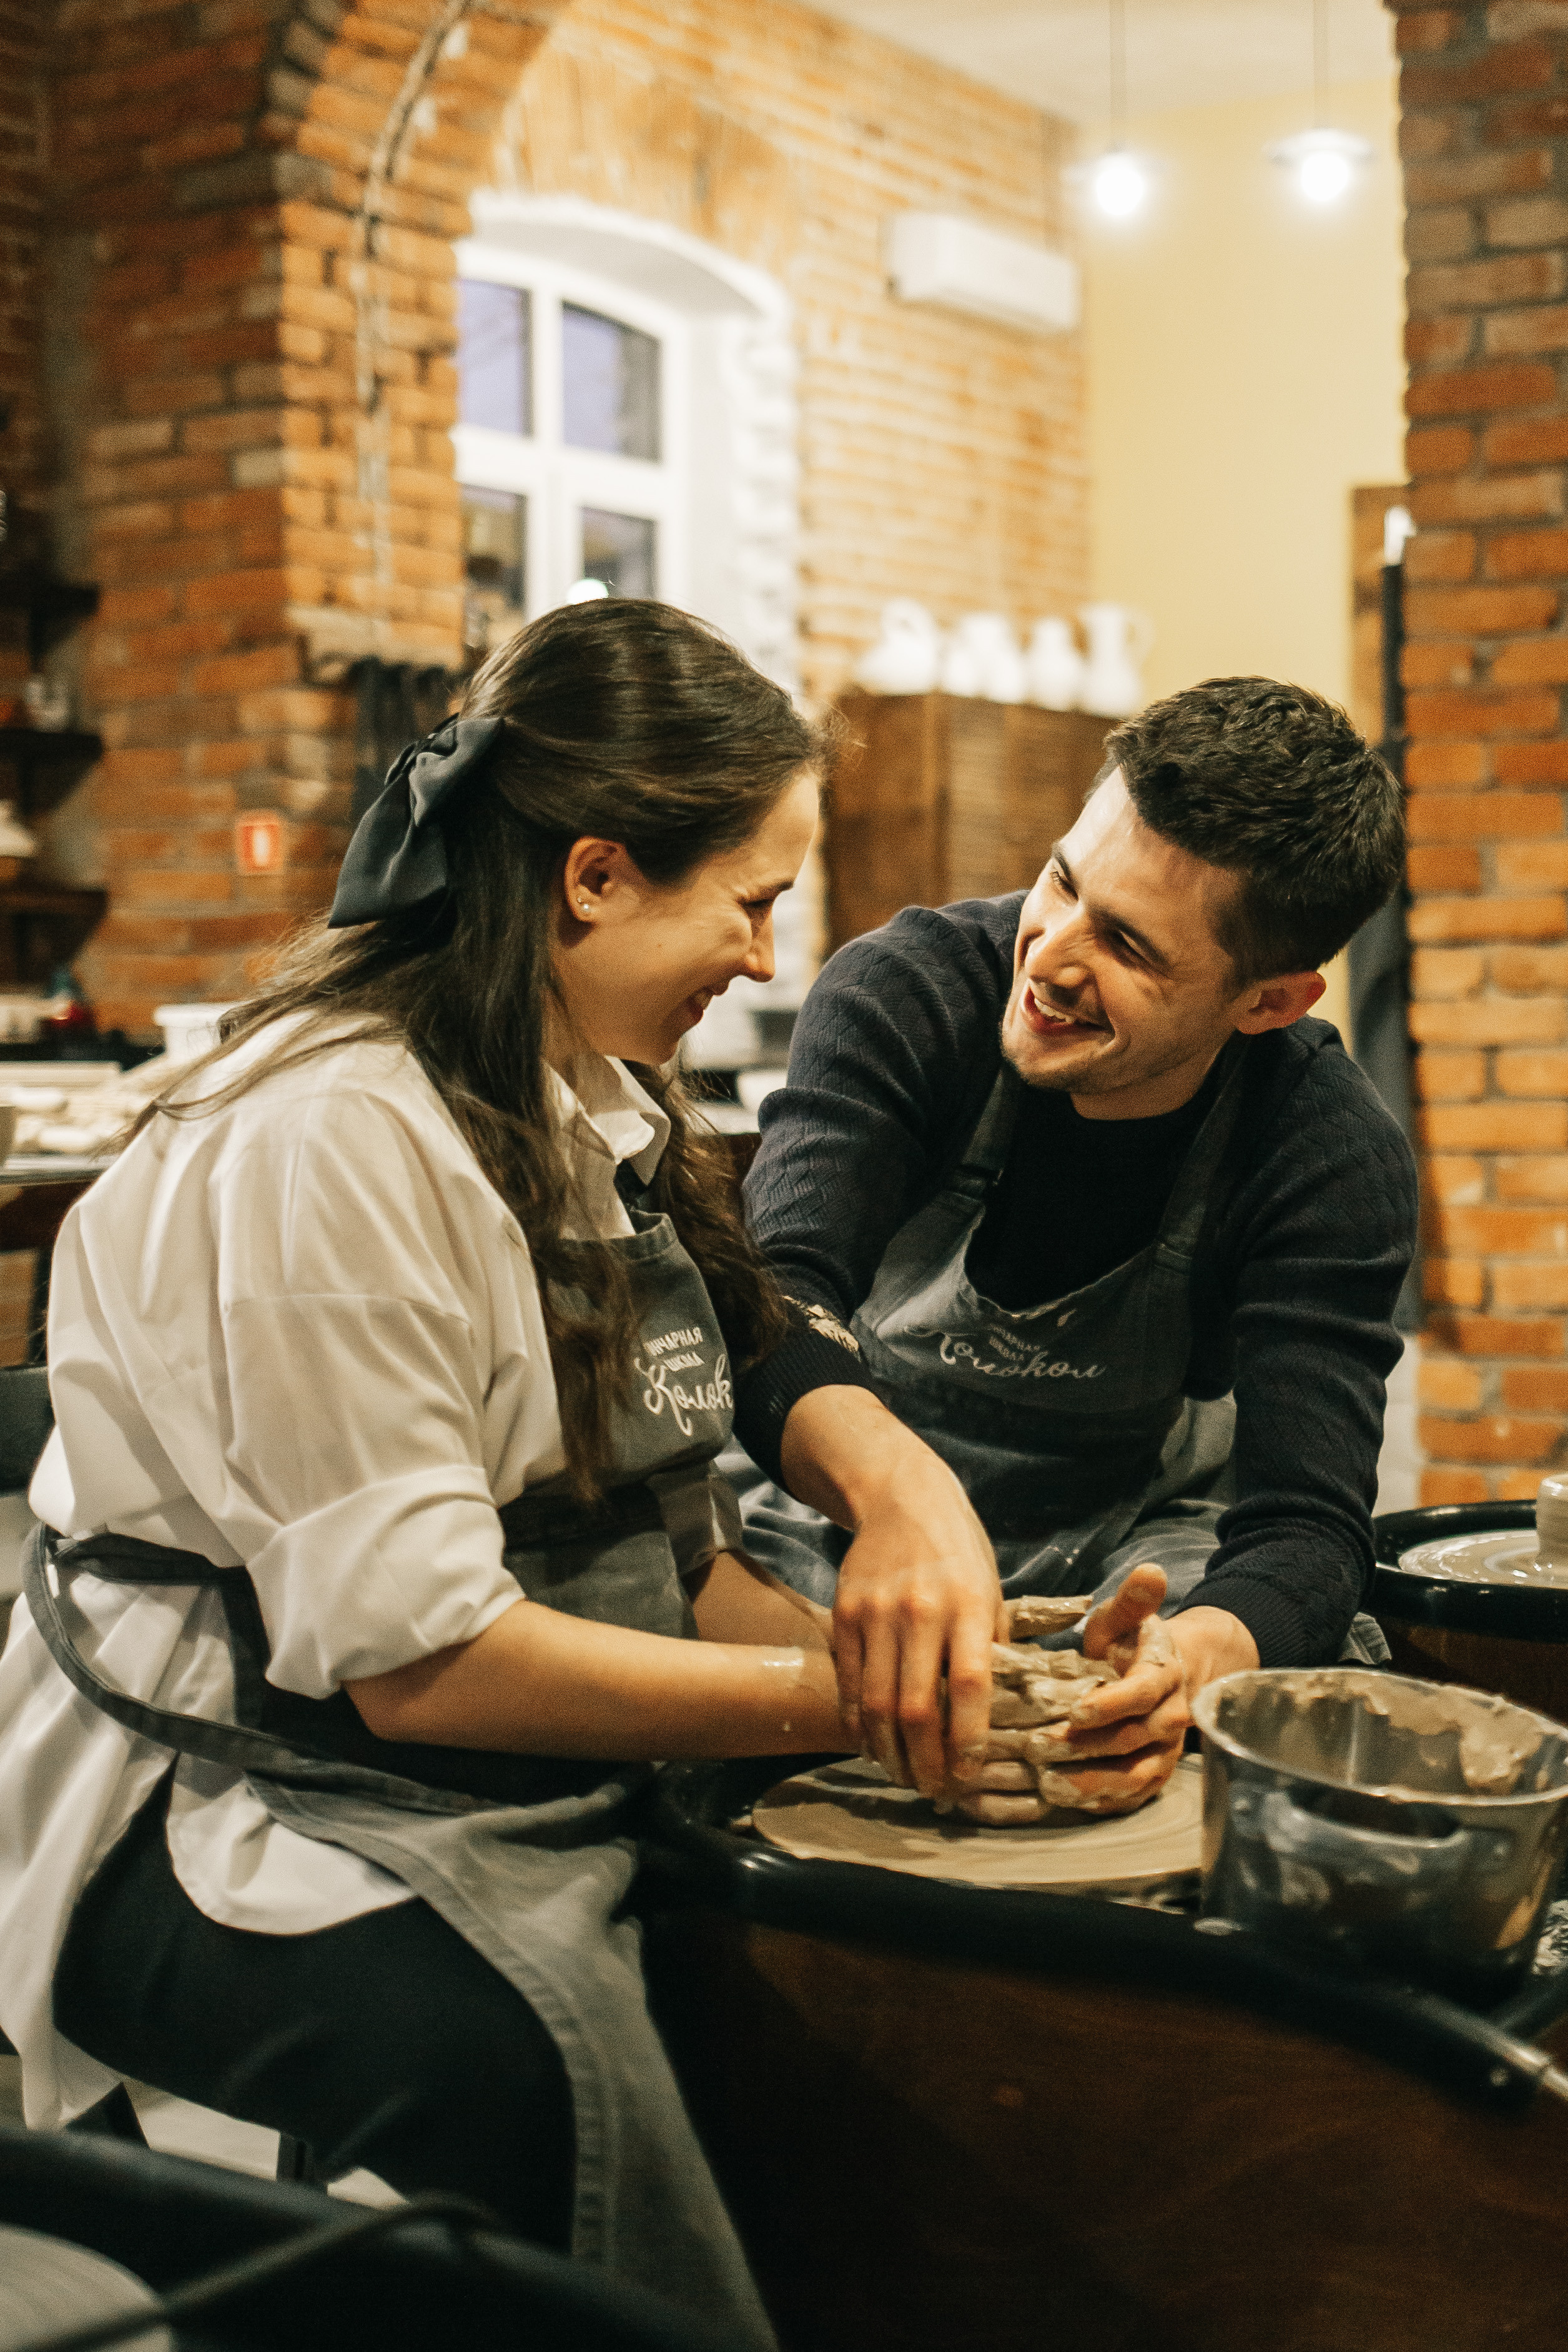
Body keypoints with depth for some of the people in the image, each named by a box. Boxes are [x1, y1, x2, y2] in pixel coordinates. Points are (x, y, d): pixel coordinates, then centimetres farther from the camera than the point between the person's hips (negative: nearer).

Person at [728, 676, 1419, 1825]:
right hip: (839, 1520, -1)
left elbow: (1307, 1523, -23)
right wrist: (894, 1481, -55)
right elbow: (772, 1299, -32)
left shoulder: (1335, 1158, -16)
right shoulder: (909, 988, -19)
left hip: (1127, 1565, 1)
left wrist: (1198, 1654, -48)